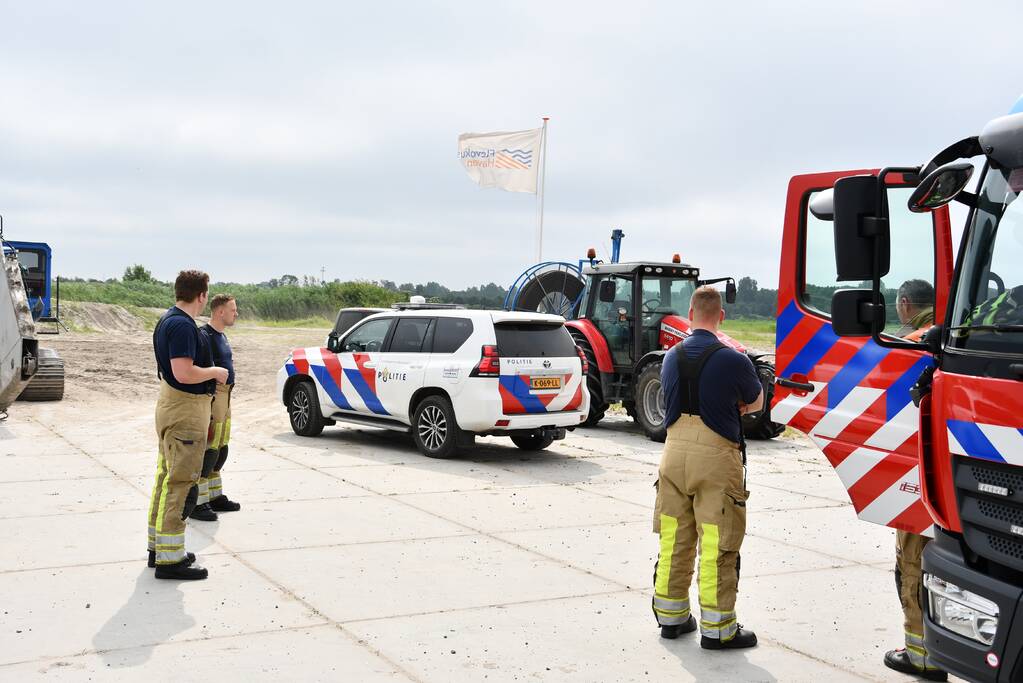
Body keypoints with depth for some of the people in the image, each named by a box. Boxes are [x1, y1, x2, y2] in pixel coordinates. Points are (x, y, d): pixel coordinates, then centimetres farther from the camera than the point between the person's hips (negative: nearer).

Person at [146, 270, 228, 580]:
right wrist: (216, 372, -13)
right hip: (185, 409, -11)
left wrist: (210, 374, 19)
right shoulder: (183, 325, -20)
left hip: (170, 404, 11)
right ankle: (170, 559, -4)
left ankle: (159, 546, 27)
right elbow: (184, 373, -28)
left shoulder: (167, 319, 13)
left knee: (167, 477, 17)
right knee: (180, 484, -7)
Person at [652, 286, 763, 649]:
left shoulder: (671, 356, 5)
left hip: (674, 452, 6)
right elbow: (756, 403, 5)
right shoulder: (733, 360, -12)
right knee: (717, 546, 1)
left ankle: (671, 616, 24)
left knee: (674, 539, 14)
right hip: (716, 456, -5)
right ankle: (717, 629, 6)